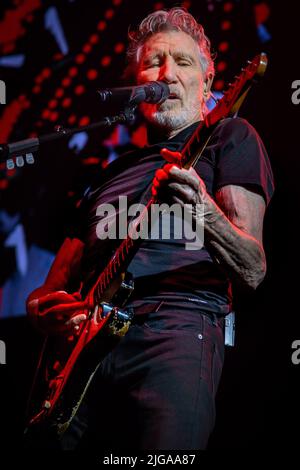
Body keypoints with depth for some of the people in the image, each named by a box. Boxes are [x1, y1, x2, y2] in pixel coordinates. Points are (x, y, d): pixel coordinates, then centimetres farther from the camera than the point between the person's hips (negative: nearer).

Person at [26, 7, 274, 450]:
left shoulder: (229, 138, 13)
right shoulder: (113, 172, 28)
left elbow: (252, 273, 0)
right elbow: (53, 285, 27)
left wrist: (206, 215, -21)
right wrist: (45, 306, 1)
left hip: (176, 329, -5)